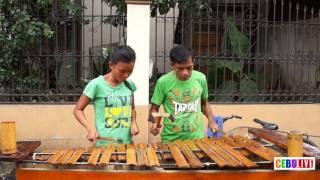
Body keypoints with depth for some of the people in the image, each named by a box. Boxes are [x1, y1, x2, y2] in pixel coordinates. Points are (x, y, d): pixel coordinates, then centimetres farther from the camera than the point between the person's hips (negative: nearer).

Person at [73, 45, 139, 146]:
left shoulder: (129, 85, 4)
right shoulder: (96, 85, -11)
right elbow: (78, 110, -4)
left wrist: (134, 122, -1)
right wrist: (90, 128, -18)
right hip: (104, 144, -5)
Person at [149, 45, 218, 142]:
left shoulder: (200, 78, -4)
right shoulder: (164, 82, -12)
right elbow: (155, 108, -2)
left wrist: (211, 121, -1)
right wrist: (153, 123, -19)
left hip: (196, 137, 2)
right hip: (171, 139, -2)